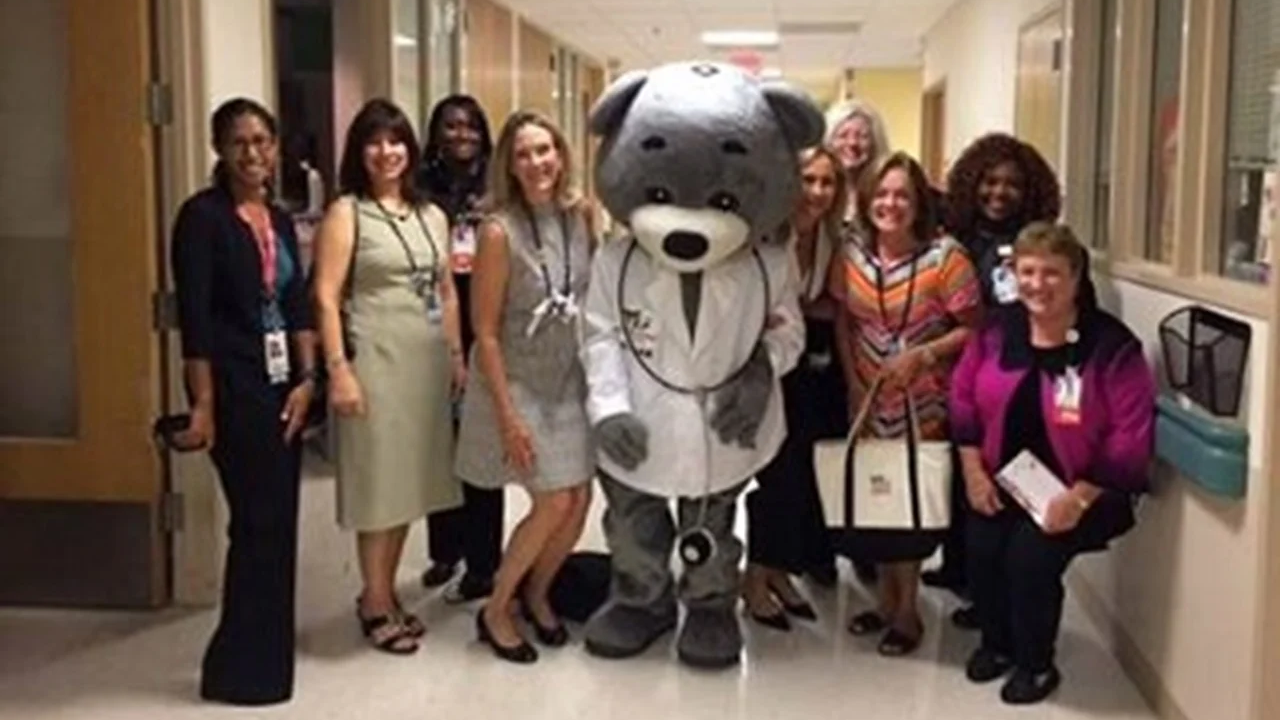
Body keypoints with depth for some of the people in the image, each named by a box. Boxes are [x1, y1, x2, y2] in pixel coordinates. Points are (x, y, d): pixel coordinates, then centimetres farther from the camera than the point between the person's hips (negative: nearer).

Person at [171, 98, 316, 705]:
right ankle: (243, 667, 9)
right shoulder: (202, 215, -9)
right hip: (234, 388, -7)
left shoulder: (279, 219, 12)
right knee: (260, 521, -4)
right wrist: (202, 404, -18)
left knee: (278, 520, 11)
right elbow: (194, 318, -14)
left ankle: (262, 652, 25)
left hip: (282, 384, 7)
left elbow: (296, 304, 10)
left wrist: (306, 378, -1)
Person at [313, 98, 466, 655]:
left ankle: (387, 593, 24)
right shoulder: (345, 213, -3)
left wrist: (456, 355, 12)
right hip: (375, 359, -5)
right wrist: (338, 369, -16)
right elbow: (326, 298, -10)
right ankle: (376, 603, 13)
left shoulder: (431, 215, 14)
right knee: (379, 481, 0)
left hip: (426, 361, 6)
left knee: (409, 480, 11)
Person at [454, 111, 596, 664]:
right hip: (520, 386, -5)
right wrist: (507, 414, -18)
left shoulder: (579, 216, -2)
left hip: (573, 382, 5)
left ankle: (536, 594, 31)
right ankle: (495, 612, 15)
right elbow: (486, 332, -15)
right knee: (553, 503, -7)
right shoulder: (499, 231, -17)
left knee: (579, 501, 5)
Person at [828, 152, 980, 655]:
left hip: (924, 407, -4)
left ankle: (907, 609, 20)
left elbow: (974, 329, -11)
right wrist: (854, 383, -1)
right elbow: (843, 323, 7)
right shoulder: (852, 256, -1)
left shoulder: (945, 256, -14)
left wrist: (921, 356, -21)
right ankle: (887, 599, 29)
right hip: (869, 403, 4)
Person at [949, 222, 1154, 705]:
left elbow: (1130, 436, -16)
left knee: (1030, 556, -22)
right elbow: (964, 399, 8)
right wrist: (973, 471, -1)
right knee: (981, 549, -17)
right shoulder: (998, 331, 0)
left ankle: (1036, 664, 7)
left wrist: (1079, 498, -19)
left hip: (1075, 489, -4)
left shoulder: (1112, 346, -15)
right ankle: (996, 642, 15)